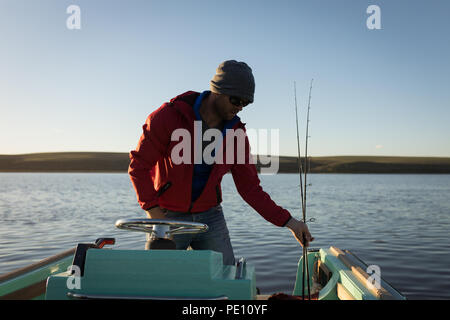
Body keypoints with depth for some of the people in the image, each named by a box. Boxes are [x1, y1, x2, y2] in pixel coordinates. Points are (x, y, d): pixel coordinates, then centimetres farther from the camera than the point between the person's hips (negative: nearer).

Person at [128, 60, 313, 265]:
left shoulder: (236, 132, -5)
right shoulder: (169, 116, -16)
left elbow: (250, 188, -2)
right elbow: (138, 165, -11)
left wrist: (288, 221, -10)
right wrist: (154, 212, -19)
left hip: (210, 217, 3)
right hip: (168, 218, -3)